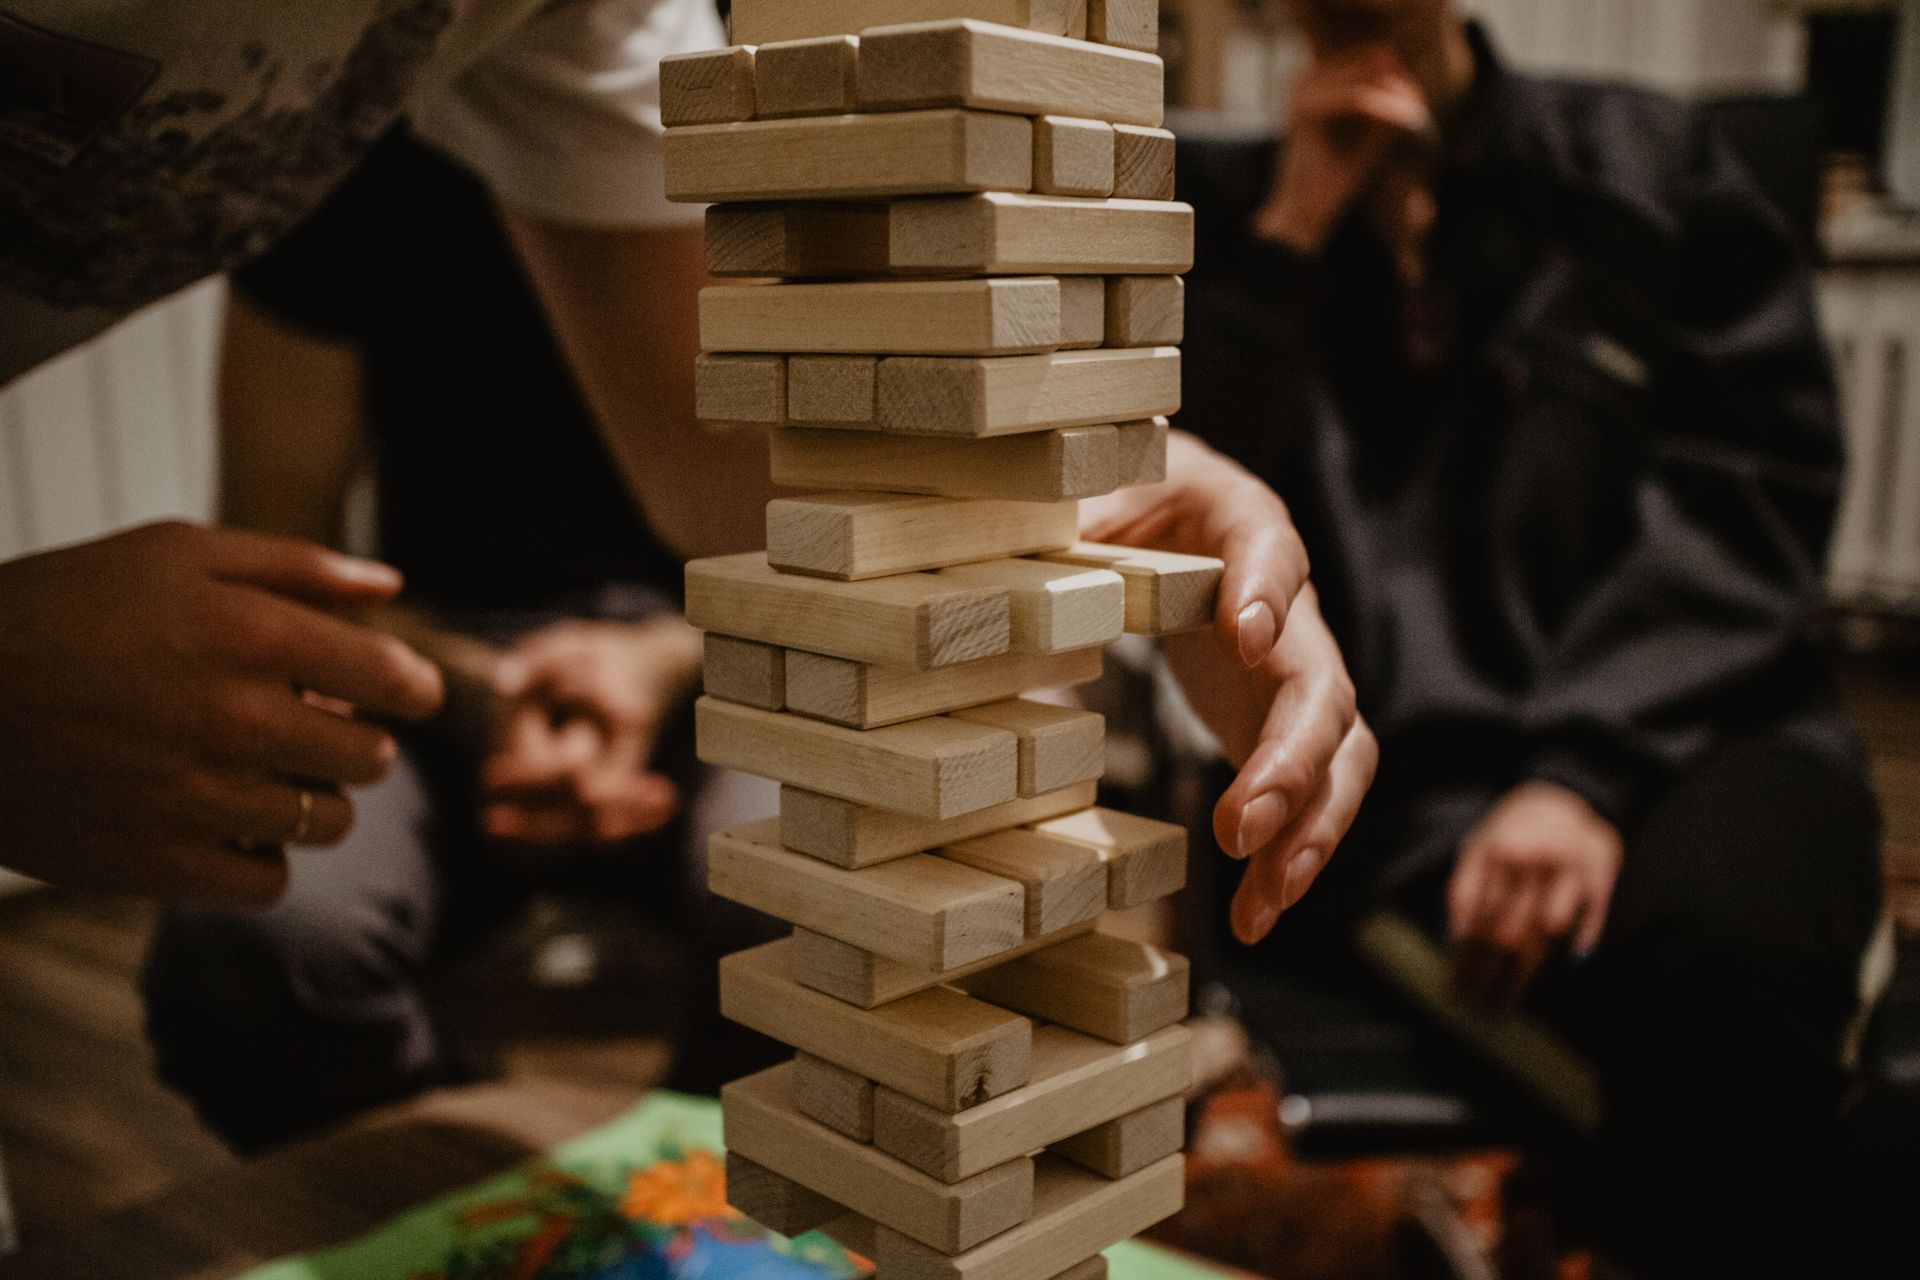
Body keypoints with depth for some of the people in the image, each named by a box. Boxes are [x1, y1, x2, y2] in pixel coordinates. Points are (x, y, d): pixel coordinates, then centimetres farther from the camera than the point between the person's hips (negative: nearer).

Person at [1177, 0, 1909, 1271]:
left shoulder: (1648, 167, 12)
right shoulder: (1224, 210, 14)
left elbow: (1750, 479, 1)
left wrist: (1590, 771, -14)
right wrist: (1287, 243, -4)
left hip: (1681, 727, 0)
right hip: (1389, 775, 1)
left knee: (1729, 936, -33)